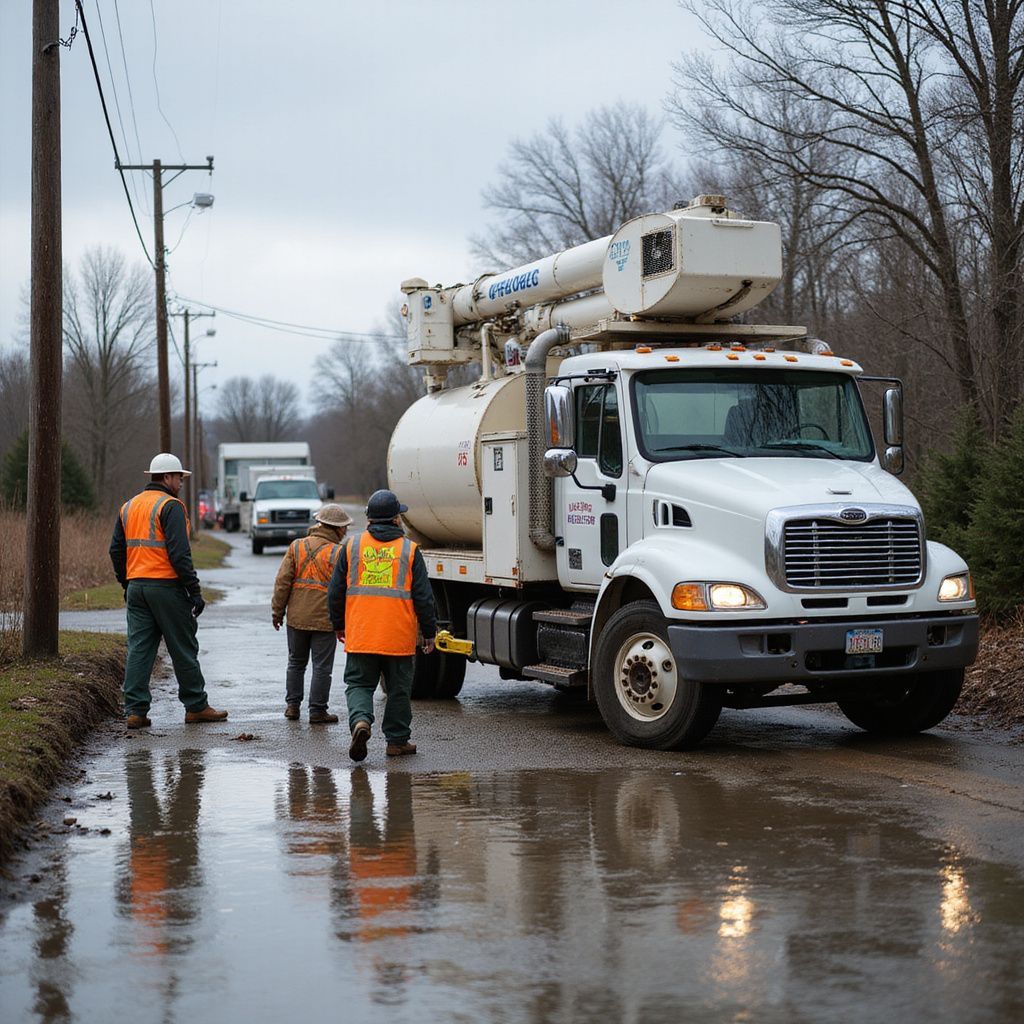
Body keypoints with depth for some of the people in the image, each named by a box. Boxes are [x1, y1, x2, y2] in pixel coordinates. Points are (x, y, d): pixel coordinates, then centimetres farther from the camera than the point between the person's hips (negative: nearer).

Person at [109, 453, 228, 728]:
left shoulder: (128, 506, 14)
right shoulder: (170, 506, -9)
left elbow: (116, 550, 16)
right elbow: (179, 553, -17)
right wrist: (194, 591, -15)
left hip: (136, 588, 7)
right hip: (166, 586, -7)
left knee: (138, 649, 6)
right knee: (183, 649, 3)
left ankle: (135, 710, 2)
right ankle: (196, 706, 11)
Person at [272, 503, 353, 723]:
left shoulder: (296, 546, 2)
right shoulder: (338, 553, -9)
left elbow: (282, 582, 1)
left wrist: (277, 611, 8)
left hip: (297, 617, 4)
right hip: (324, 620, -4)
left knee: (296, 663, 18)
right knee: (322, 667, 4)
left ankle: (292, 705, 20)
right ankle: (317, 711, 5)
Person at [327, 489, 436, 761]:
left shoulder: (352, 546, 4)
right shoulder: (409, 550, -2)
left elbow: (336, 591, 8)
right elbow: (423, 597, -1)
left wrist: (338, 625, 21)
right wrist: (429, 632, 9)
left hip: (360, 635, 1)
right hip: (399, 637, -1)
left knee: (359, 684, 9)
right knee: (399, 689, 11)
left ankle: (360, 720, -17)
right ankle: (397, 741, 17)